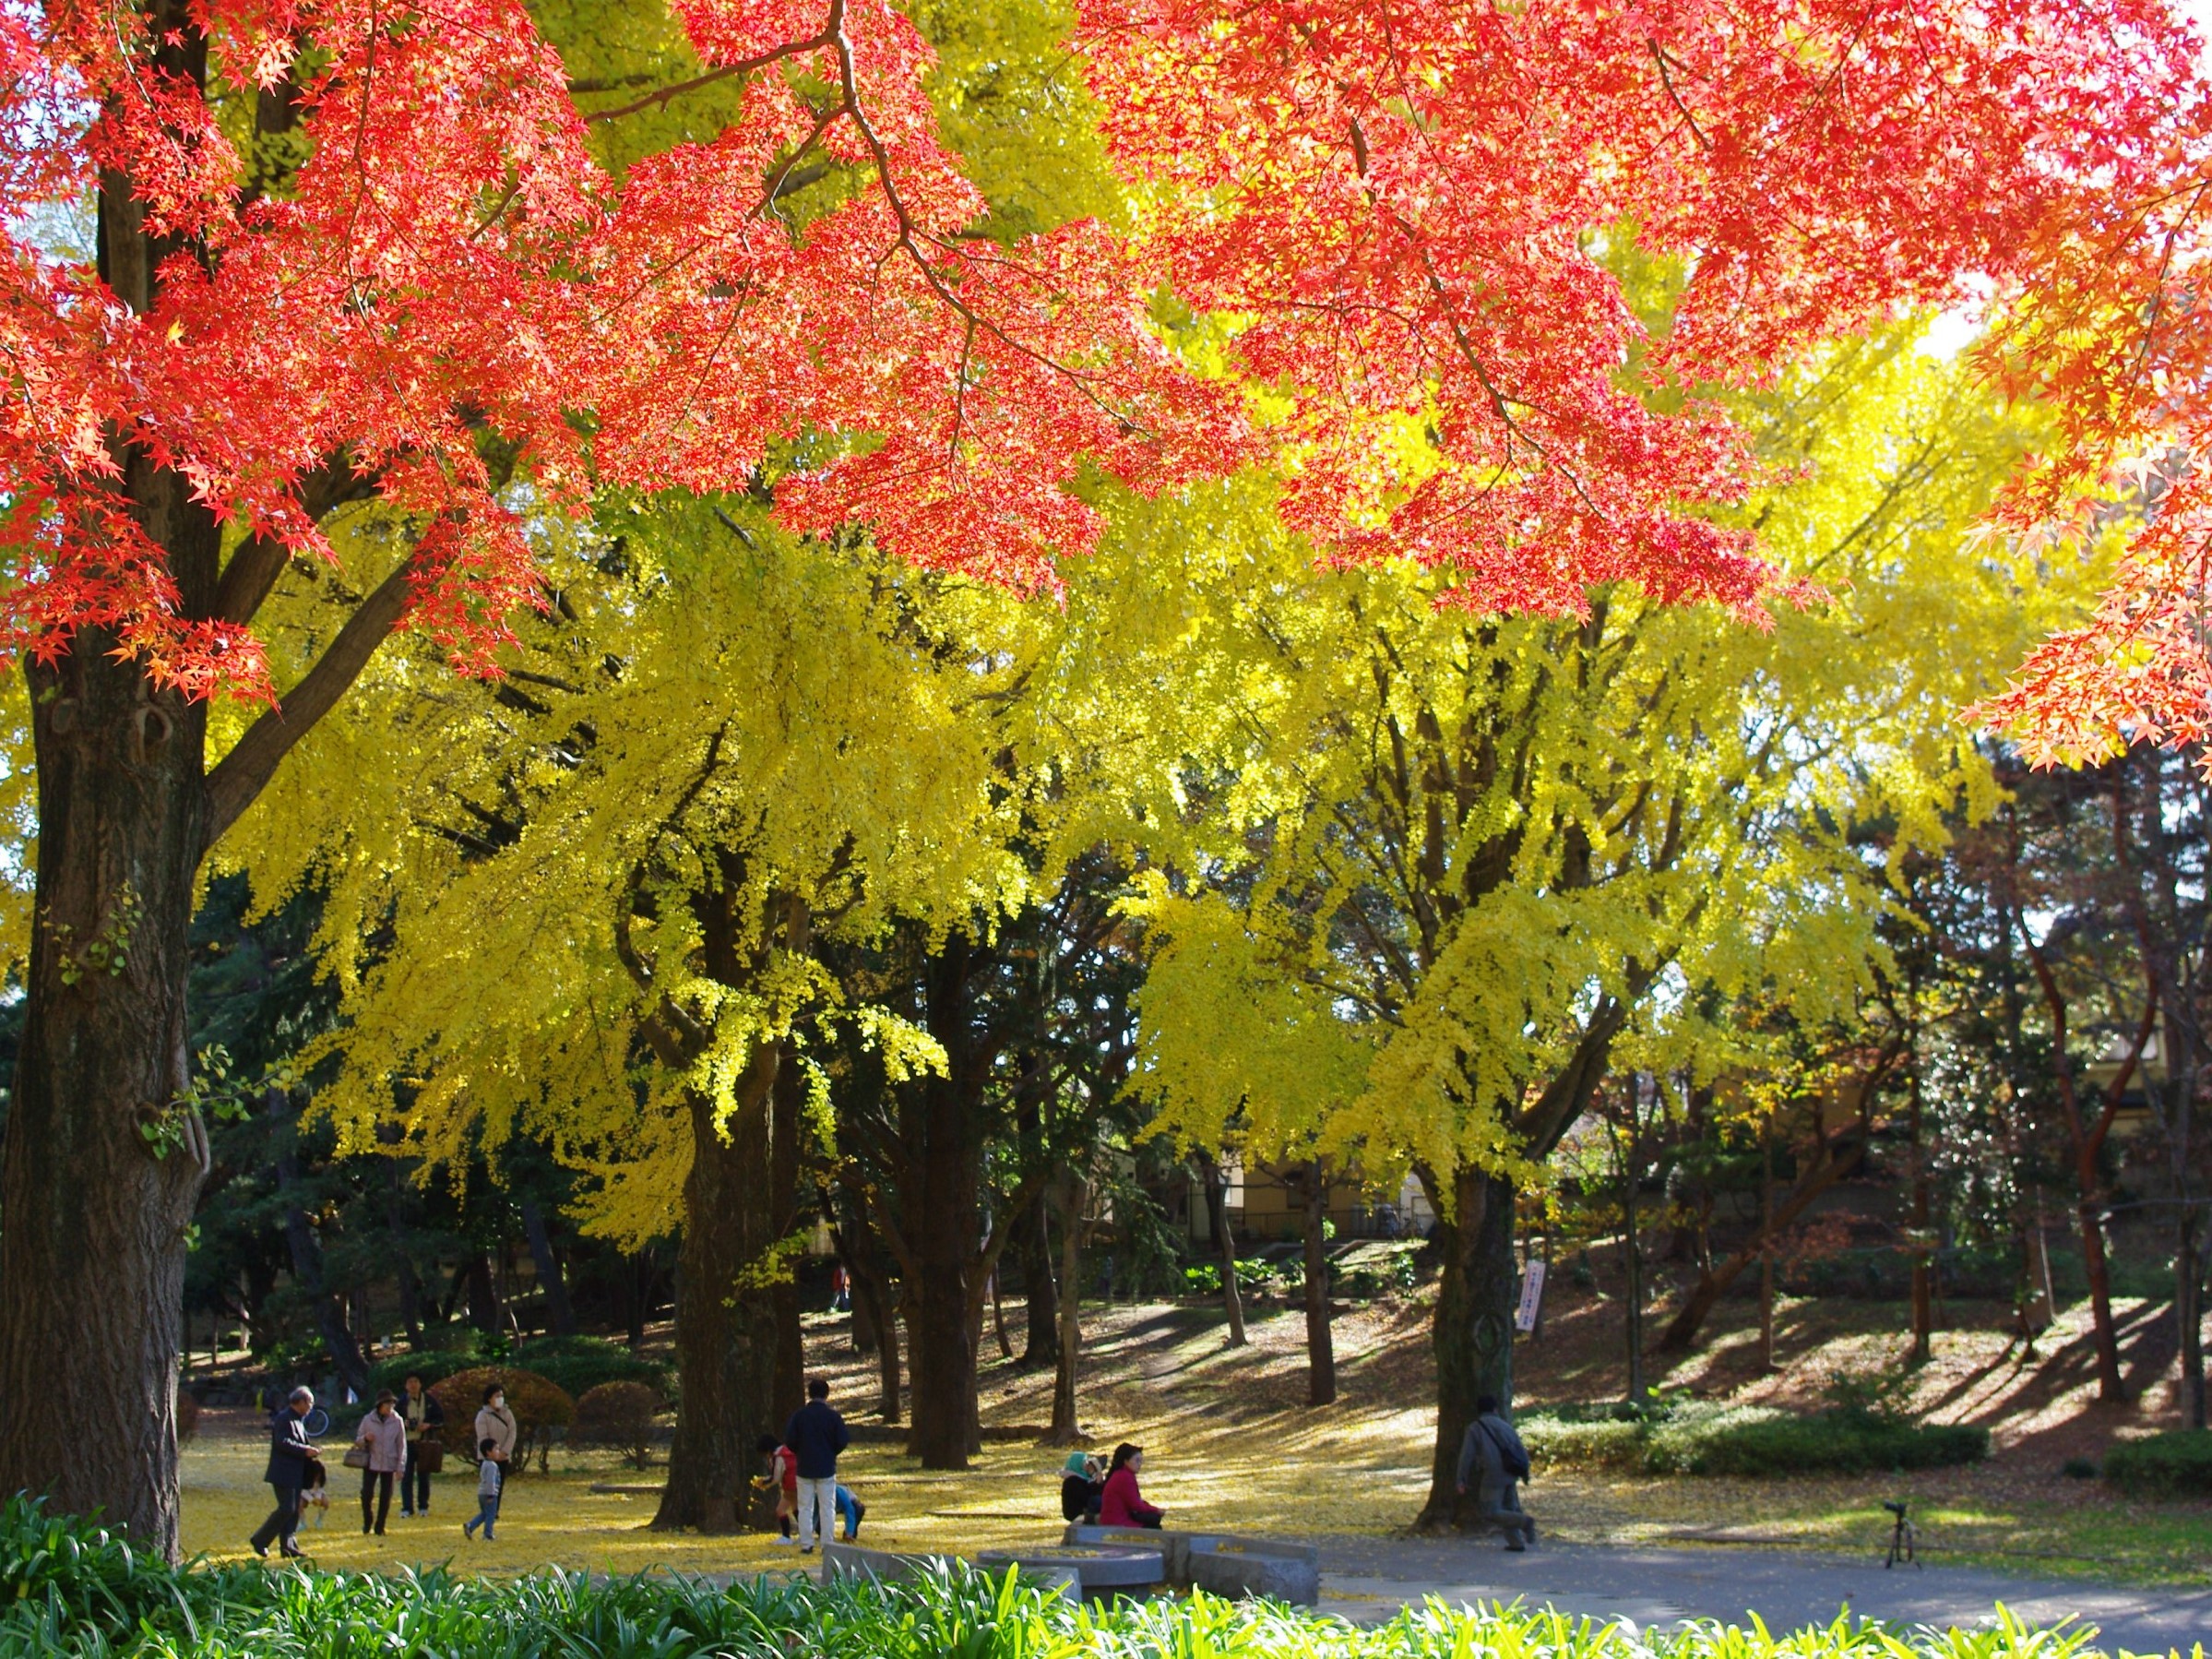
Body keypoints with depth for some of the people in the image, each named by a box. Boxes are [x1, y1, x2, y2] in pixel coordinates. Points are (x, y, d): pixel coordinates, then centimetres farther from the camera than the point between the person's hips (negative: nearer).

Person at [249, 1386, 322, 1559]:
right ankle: (260, 1540, -2)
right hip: (283, 1472, -10)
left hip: (295, 1473, 10)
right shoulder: (284, 1419, -12)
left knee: (294, 1510, 8)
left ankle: (288, 1546, 10)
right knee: (286, 1509, -12)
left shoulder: (298, 1420, 19)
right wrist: (305, 1450, -23)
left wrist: (310, 1450, 7)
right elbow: (282, 1442, -23)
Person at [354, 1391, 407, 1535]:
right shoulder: (368, 1420, -1)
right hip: (371, 1463, 0)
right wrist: (365, 1438, -16)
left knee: (386, 1497, 3)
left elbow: (401, 1444, 3)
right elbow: (357, 1441, 7)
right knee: (366, 1494, -7)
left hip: (389, 1464, 0)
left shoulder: (397, 1421, -1)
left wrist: (400, 1466, -1)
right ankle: (367, 1522, 17)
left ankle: (380, 1527, 16)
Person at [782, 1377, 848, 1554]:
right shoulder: (833, 1416, -7)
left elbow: (789, 1440, -6)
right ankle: (827, 1544, 4)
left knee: (805, 1507, 8)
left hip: (804, 1468, 1)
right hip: (827, 1468, -1)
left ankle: (806, 1544, 6)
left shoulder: (799, 1415, -5)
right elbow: (843, 1442, -7)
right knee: (827, 1507, 5)